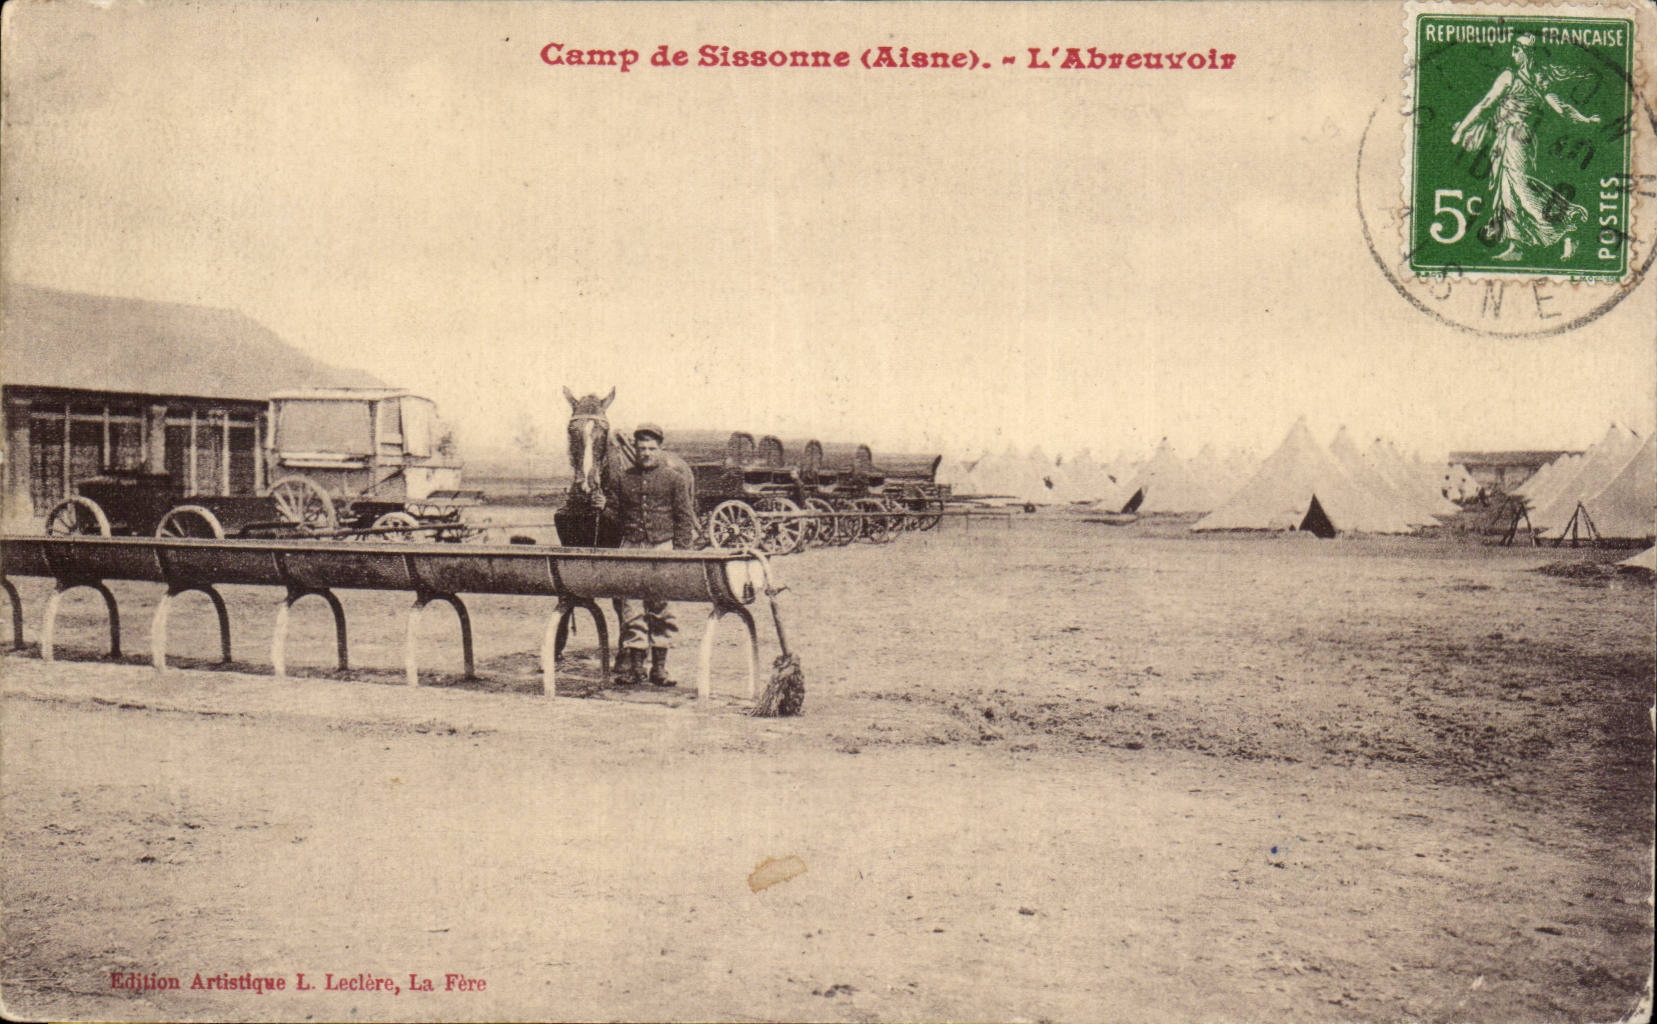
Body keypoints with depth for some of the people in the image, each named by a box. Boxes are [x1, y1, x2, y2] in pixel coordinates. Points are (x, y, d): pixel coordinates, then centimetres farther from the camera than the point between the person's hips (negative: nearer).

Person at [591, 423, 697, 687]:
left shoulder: (673, 477, 5)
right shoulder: (621, 478, 10)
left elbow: (685, 517, 3)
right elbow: (617, 516, 17)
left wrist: (679, 550, -5)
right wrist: (604, 506, -4)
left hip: (663, 546, -2)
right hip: (631, 547, 2)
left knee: (661, 606, 0)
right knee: (631, 606, -3)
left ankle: (659, 667, 7)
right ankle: (633, 665, 1)